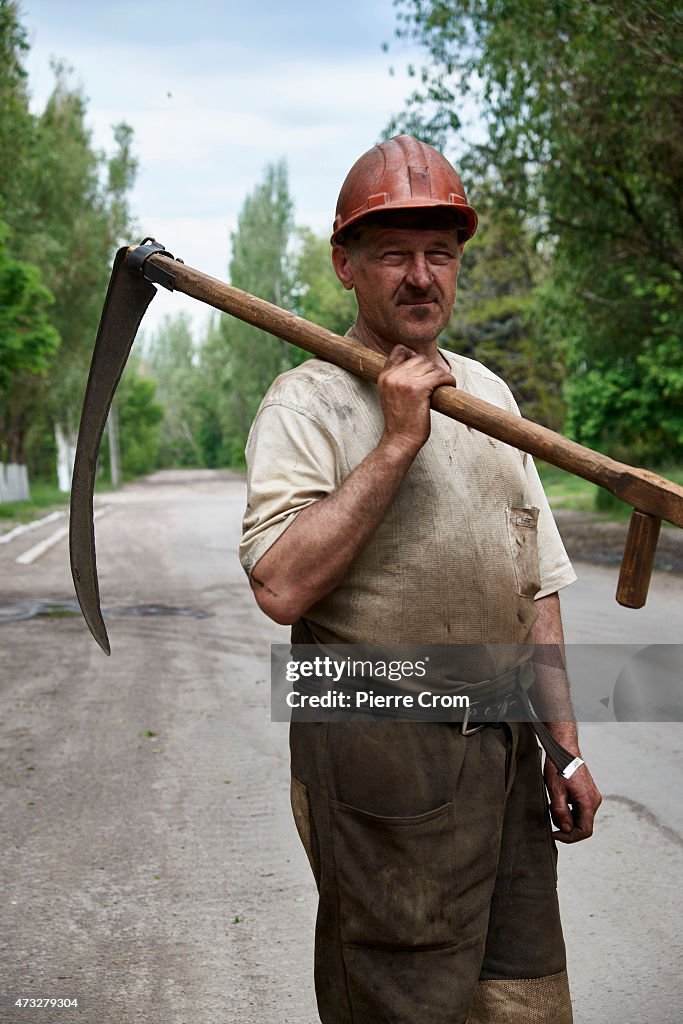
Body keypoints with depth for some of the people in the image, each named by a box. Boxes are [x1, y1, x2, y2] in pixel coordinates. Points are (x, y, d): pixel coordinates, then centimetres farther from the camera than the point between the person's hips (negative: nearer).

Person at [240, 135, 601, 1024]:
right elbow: (282, 587, -22)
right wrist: (396, 441, -20)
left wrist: (565, 746, 11)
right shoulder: (309, 401, -7)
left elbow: (536, 583, 15)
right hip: (383, 759, -6)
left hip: (506, 750, 6)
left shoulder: (487, 391, 13)